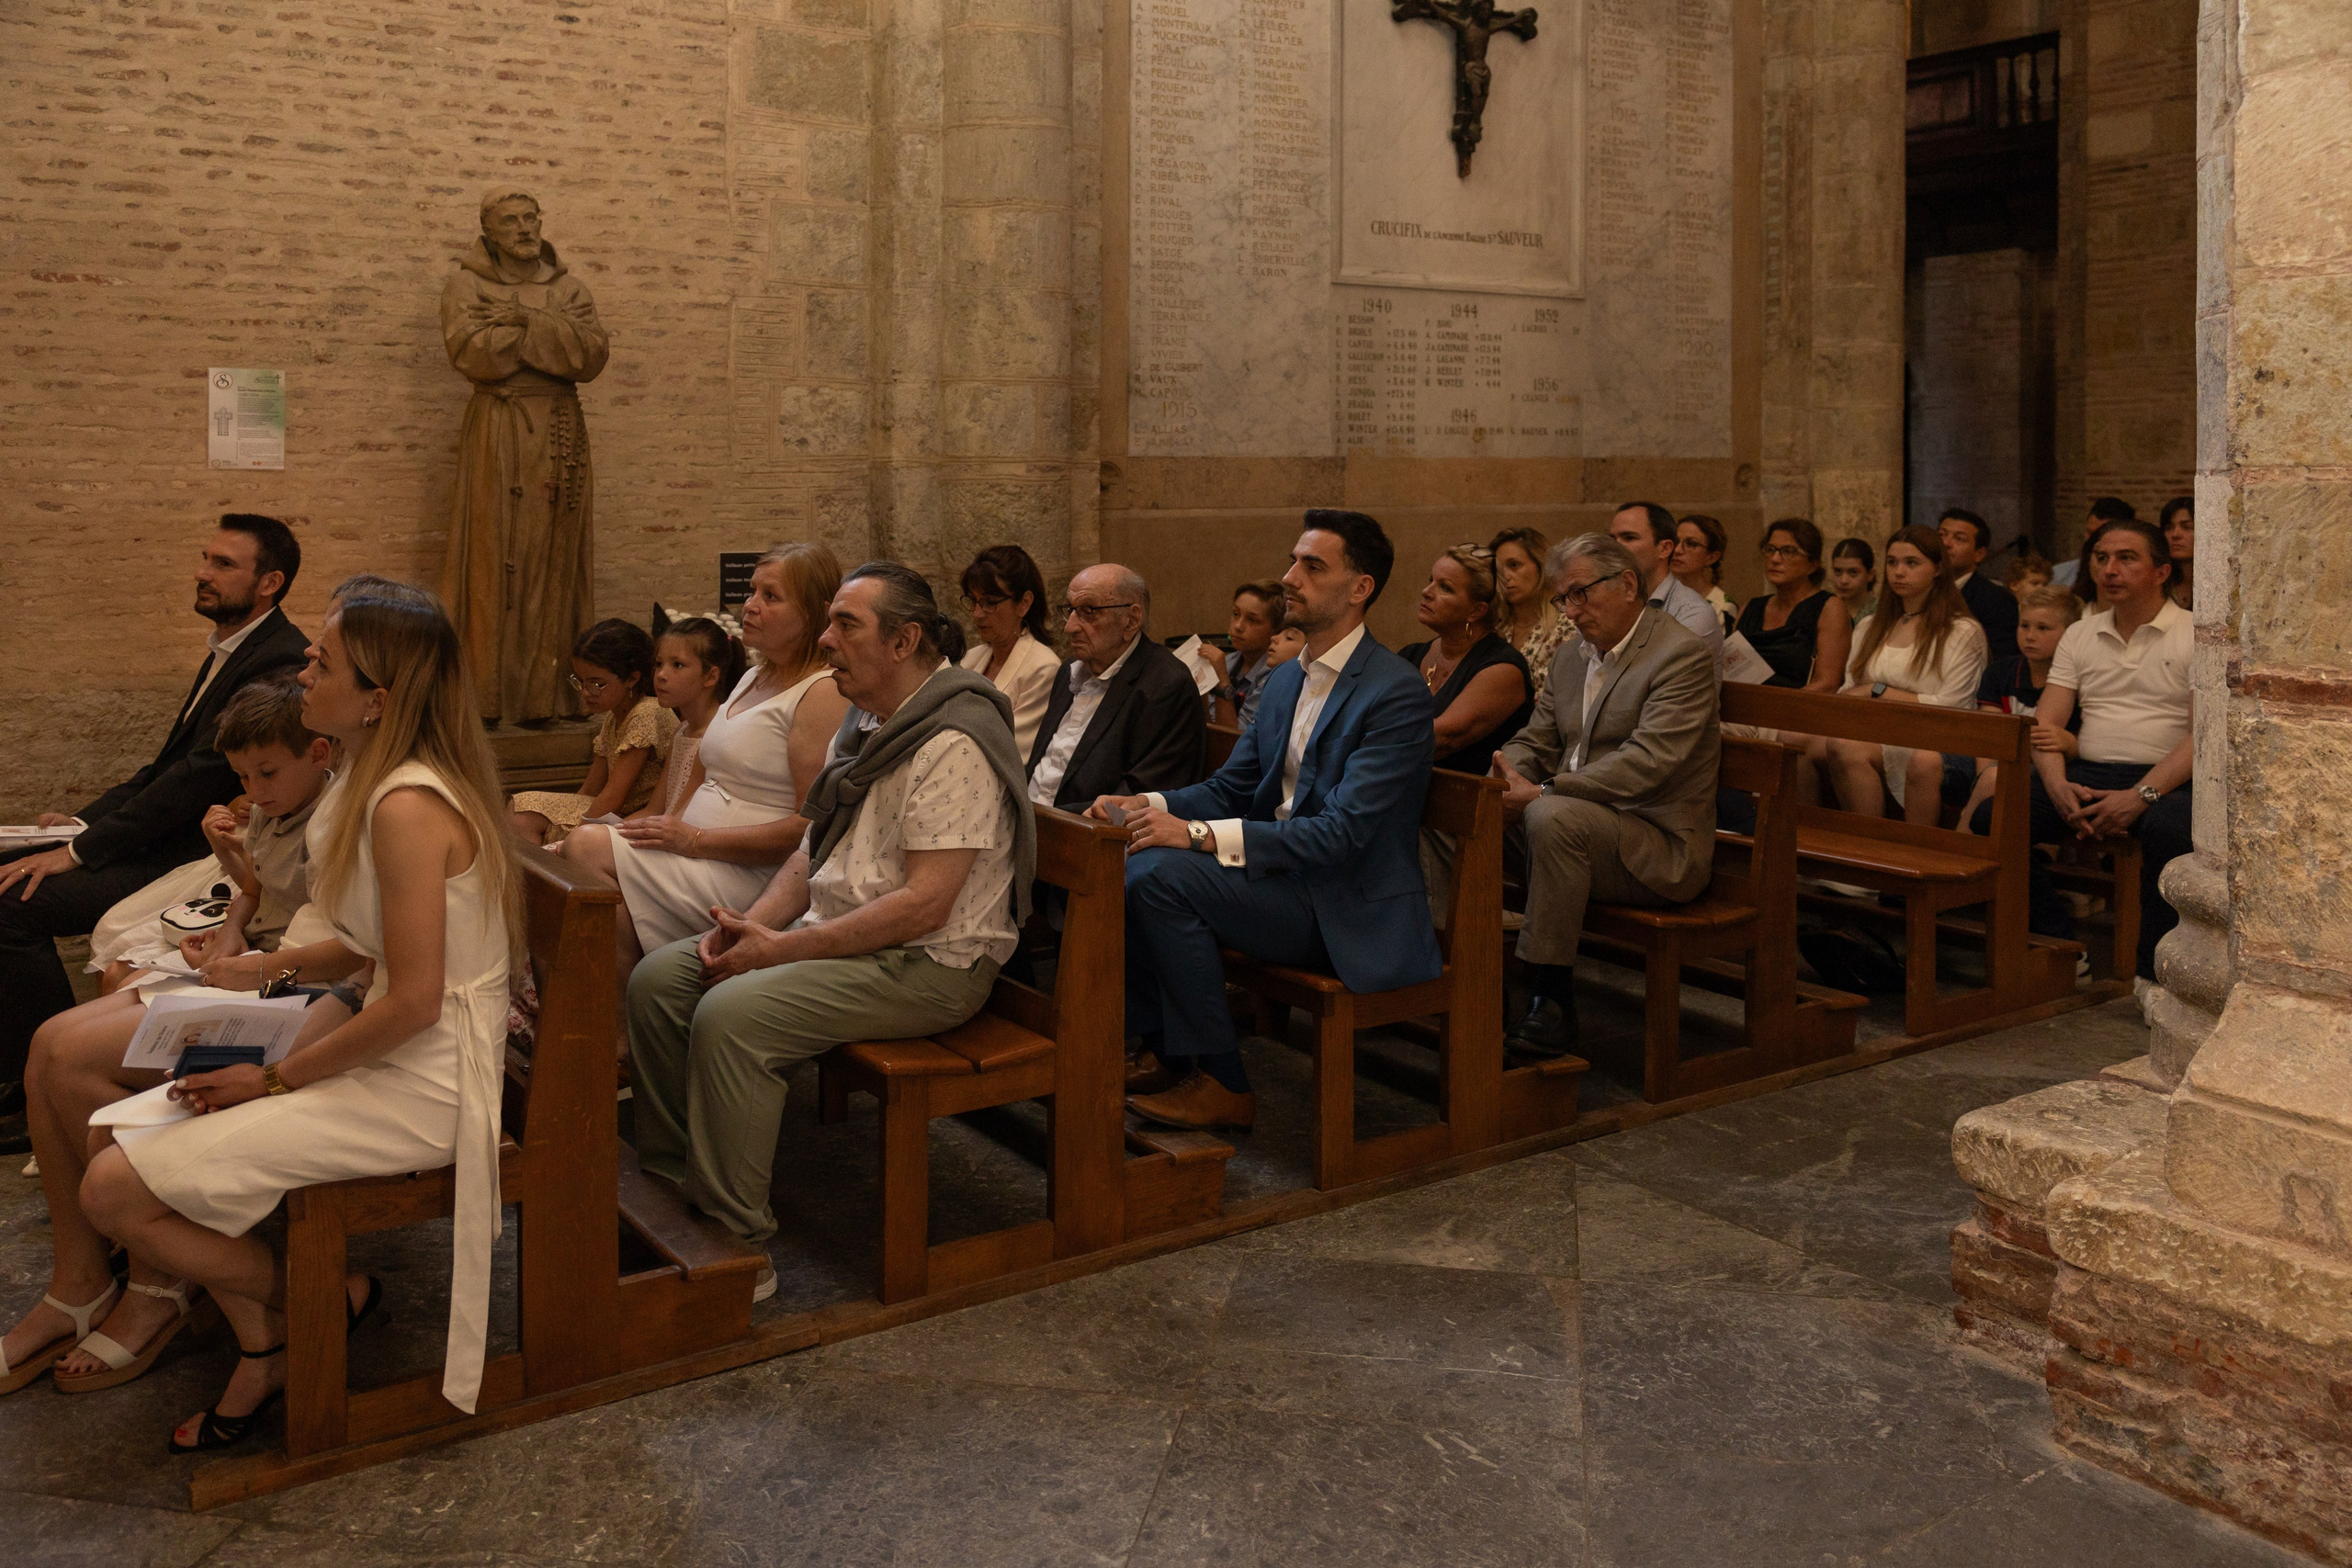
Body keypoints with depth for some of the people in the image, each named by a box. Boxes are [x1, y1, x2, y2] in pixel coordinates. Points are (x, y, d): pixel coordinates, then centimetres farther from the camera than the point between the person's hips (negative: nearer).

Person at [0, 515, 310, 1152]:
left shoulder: (279, 660, -18)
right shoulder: (230, 648, 16)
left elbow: (203, 774, -22)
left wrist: (82, 850, -18)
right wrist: (87, 819, 8)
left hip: (205, 859, -10)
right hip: (170, 835, 10)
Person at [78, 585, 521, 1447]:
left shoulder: (407, 807, -23)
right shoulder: (381, 781, 9)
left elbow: (414, 1000, -24)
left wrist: (274, 1077, -13)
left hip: (424, 1085, -10)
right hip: (393, 1057, 10)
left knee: (116, 1189, -11)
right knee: (121, 1130, 9)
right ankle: (261, 1347, 17)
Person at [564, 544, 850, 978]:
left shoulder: (823, 692, -11)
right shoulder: (754, 678, 20)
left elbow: (813, 826, -19)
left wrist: (695, 840, -17)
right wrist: (670, 827, 4)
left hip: (751, 879, -9)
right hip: (702, 861, 9)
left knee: (591, 847, -19)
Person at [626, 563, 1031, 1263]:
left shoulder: (954, 744, -19)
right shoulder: (866, 722, 13)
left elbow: (925, 904, -24)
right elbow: (813, 851, 17)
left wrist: (784, 949, -21)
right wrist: (753, 922, -3)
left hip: (927, 964, -10)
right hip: (840, 933, 10)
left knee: (730, 1016, -27)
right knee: (657, 980, 0)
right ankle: (668, 1183, 12)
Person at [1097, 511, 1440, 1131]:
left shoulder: (1398, 694, -17)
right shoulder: (1285, 681, 12)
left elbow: (1341, 833, -24)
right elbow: (1229, 787, 15)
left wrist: (1200, 835, -28)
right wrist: (1145, 806, -6)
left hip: (1350, 913, -8)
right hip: (1282, 875, 9)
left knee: (1160, 875, -24)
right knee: (1122, 862, -7)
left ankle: (1223, 1082, -12)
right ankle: (1160, 1049, 4)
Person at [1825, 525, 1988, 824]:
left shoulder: (1964, 632, 6)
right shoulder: (1869, 628, 23)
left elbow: (1948, 707, -4)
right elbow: (1848, 693, 15)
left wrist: (1878, 691, -6)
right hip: (1875, 736, 4)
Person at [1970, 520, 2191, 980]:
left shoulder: (2196, 635, 2)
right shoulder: (2079, 635, 16)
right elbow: (2045, 725, 9)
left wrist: (2141, 796, -22)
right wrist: (2059, 788, -12)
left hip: (2164, 781, -4)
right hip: (2086, 774, 4)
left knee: (2168, 826, -39)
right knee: (1989, 816, -20)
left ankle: (2155, 972, -23)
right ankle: (2058, 943, -10)